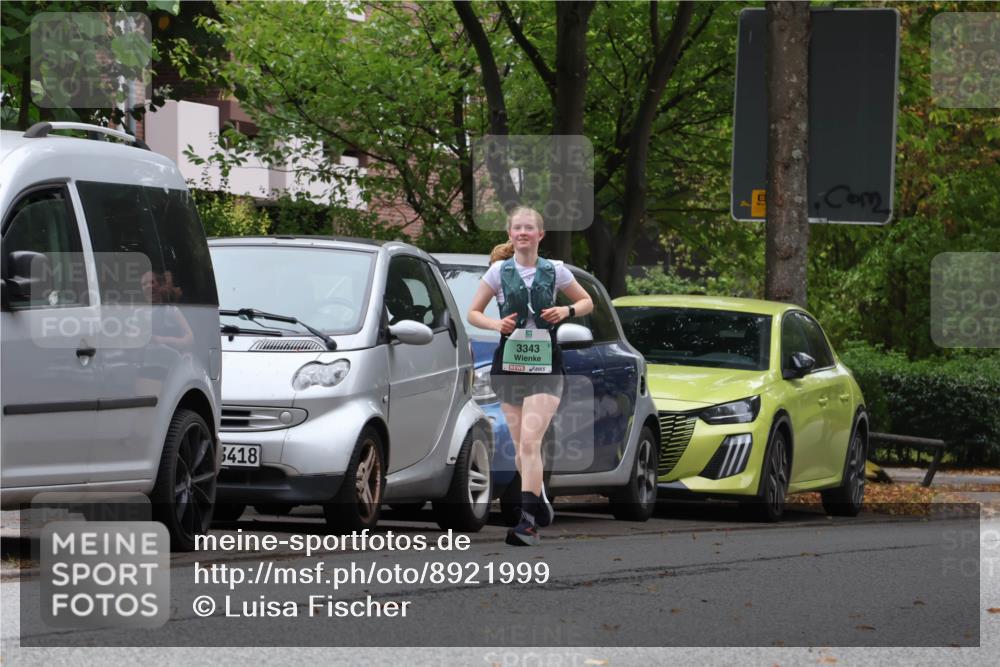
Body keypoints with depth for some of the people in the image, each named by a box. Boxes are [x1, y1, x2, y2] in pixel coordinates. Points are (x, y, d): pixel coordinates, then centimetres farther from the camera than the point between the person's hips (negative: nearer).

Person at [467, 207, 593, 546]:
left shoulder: (554, 271, 2)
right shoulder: (499, 271, 3)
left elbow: (587, 301, 15)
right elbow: (473, 313, 8)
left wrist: (567, 311, -6)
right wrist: (496, 324, -11)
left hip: (545, 365, -2)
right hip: (509, 362, 2)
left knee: (530, 442, -17)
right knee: (521, 448, 7)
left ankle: (527, 521, -24)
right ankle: (539, 502, 30)